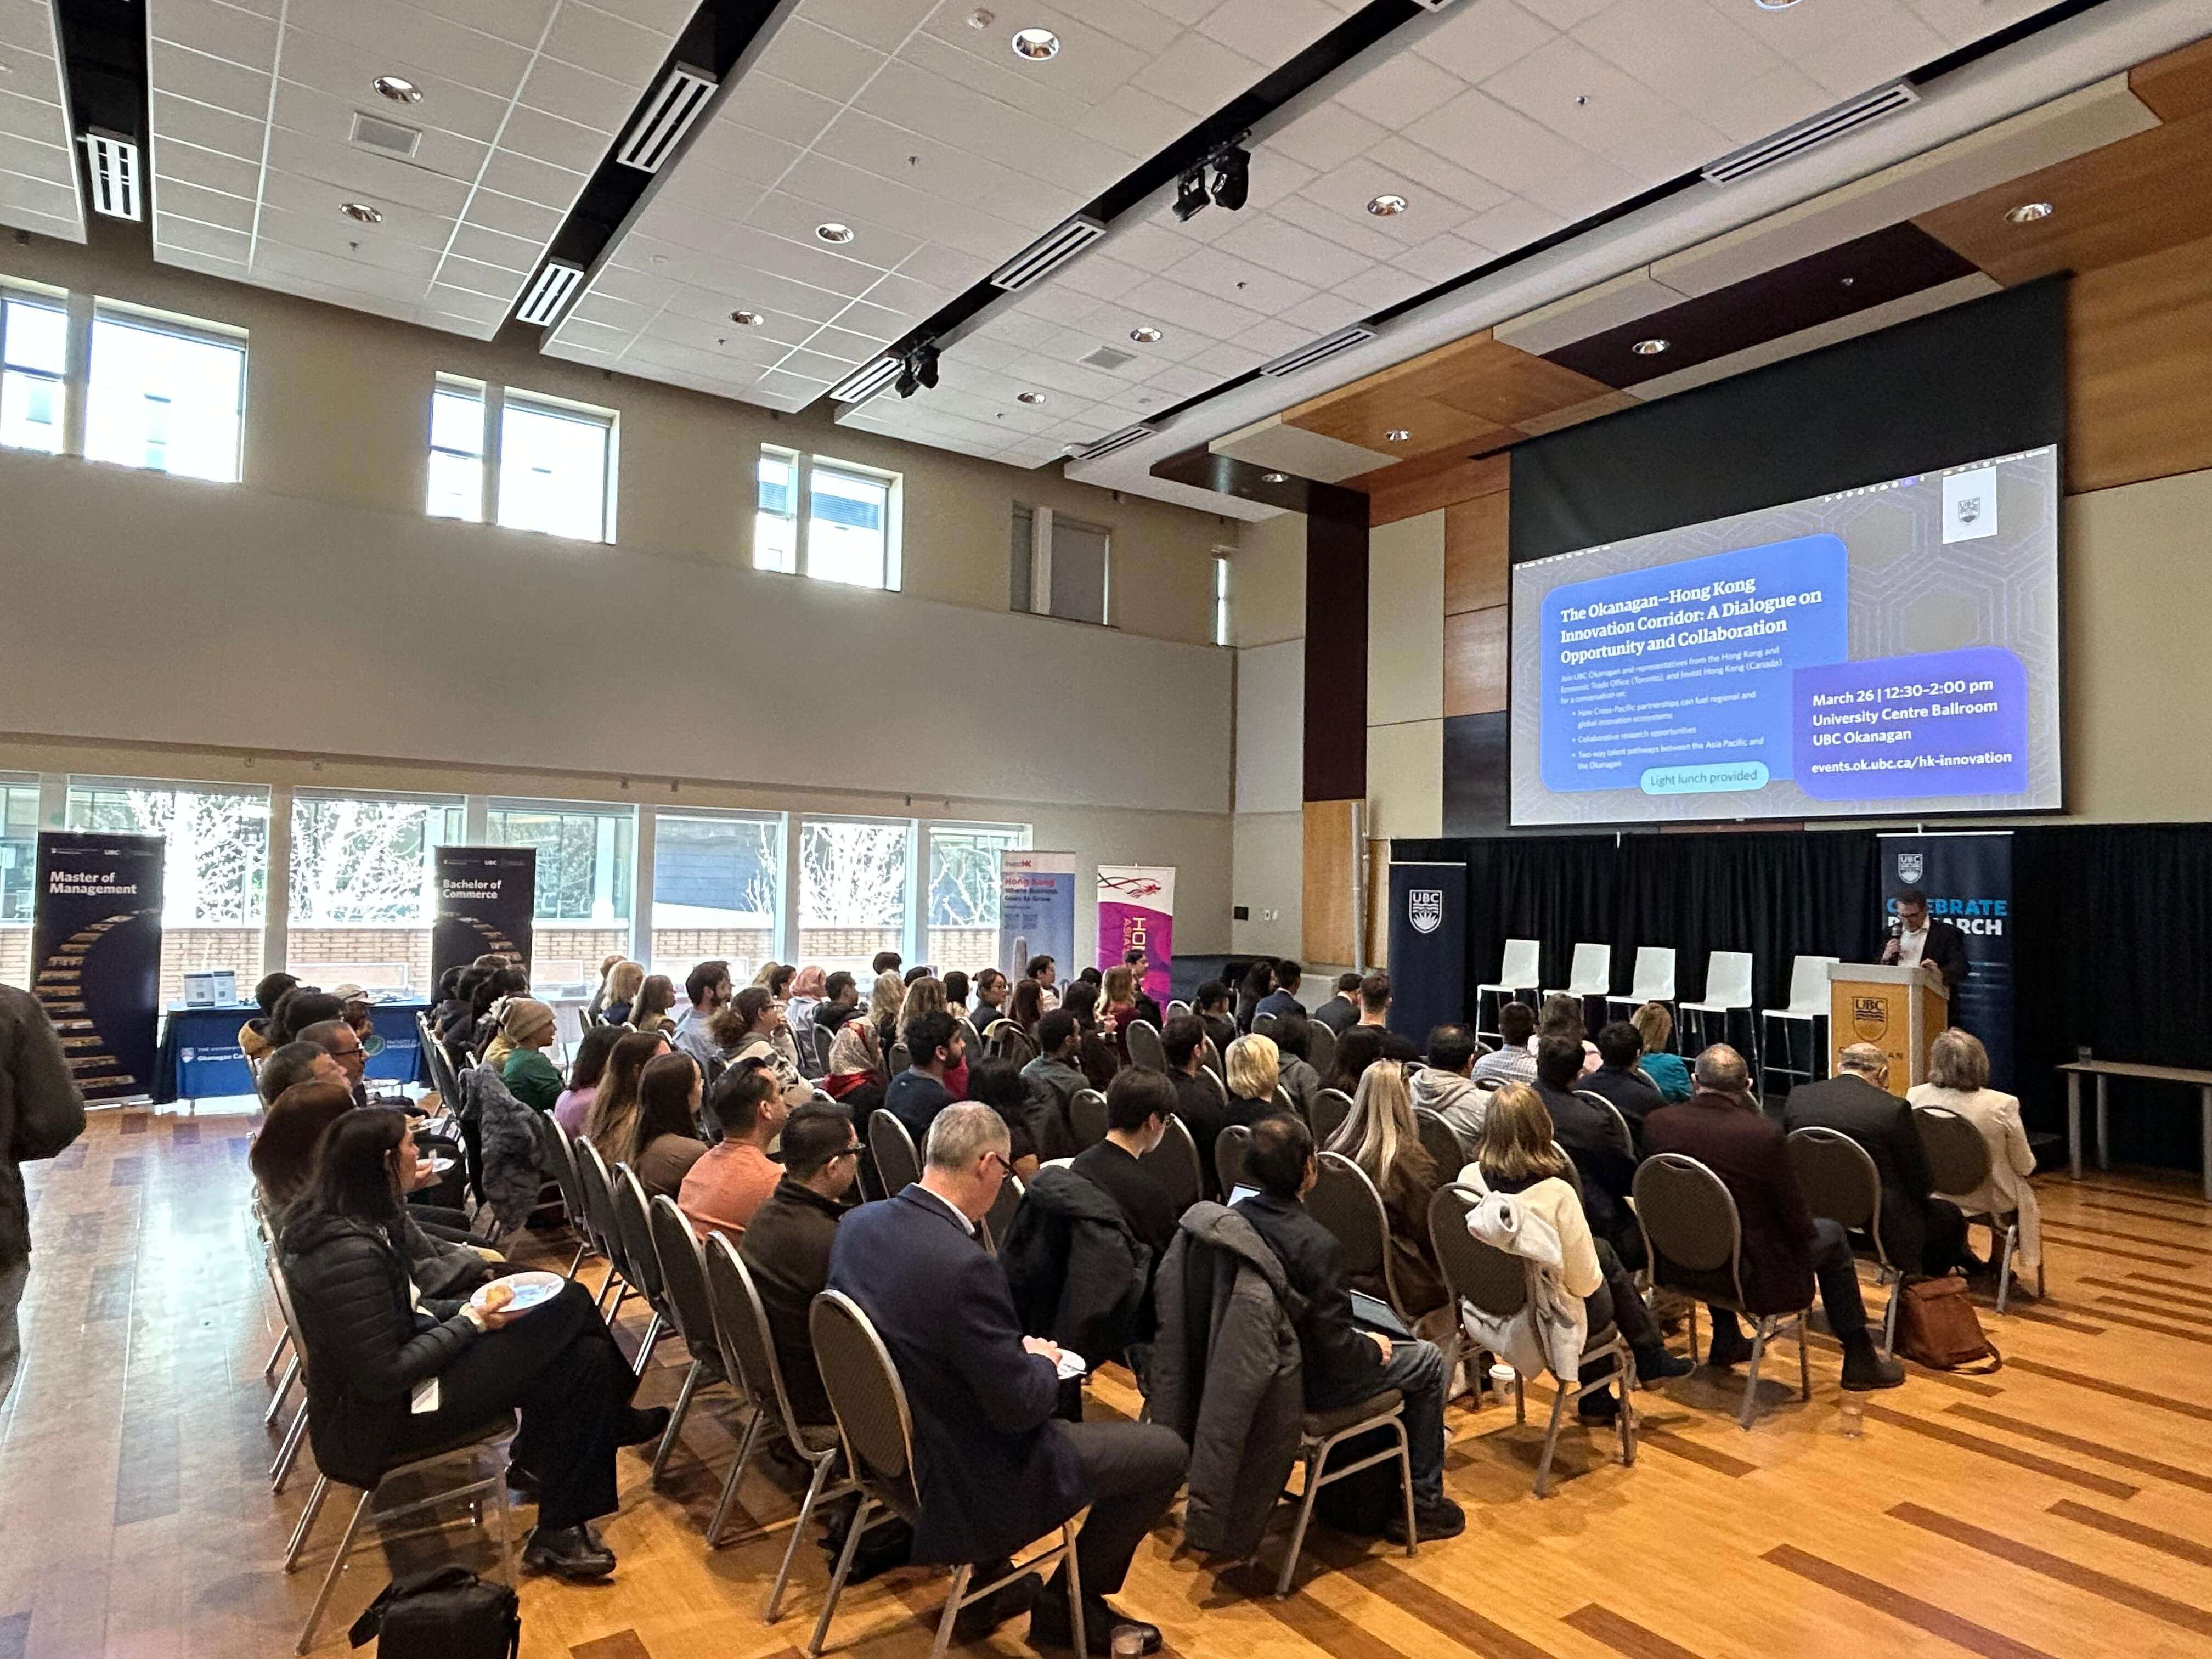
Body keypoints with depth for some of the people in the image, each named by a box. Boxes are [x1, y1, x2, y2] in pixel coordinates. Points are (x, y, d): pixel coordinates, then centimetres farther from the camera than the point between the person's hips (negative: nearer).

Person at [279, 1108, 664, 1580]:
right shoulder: (351, 1254, -29)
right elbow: (385, 1377, -26)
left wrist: (470, 1309, 0)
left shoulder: (329, 1220, 1)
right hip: (383, 1419, -9)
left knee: (584, 1355, -2)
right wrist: (471, 1323, -15)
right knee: (570, 1303, -11)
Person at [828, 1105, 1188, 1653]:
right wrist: (1042, 1361, -4)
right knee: (1167, 1450, 3)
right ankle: (1068, 1605, 20)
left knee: (1056, 1405, 33)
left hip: (894, 1445, 8)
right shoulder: (963, 1264, -33)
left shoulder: (858, 1223, -7)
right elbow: (1020, 1406, -25)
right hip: (966, 1480, -8)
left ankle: (991, 1586, 34)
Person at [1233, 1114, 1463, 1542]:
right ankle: (1423, 1503, 24)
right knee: (1428, 1361, 13)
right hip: (1307, 1386, -7)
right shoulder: (1317, 1244, -30)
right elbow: (1337, 1349, -25)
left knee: (1365, 1347, 31)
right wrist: (1373, 1347, -2)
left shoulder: (1233, 1218, -9)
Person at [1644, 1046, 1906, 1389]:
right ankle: (1859, 1358, 33)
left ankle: (1726, 1341, 46)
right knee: (1832, 1237, 21)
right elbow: (1796, 1217, -11)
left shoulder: (1656, 1123, -12)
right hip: (1750, 1277, -4)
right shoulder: (1765, 1134, -23)